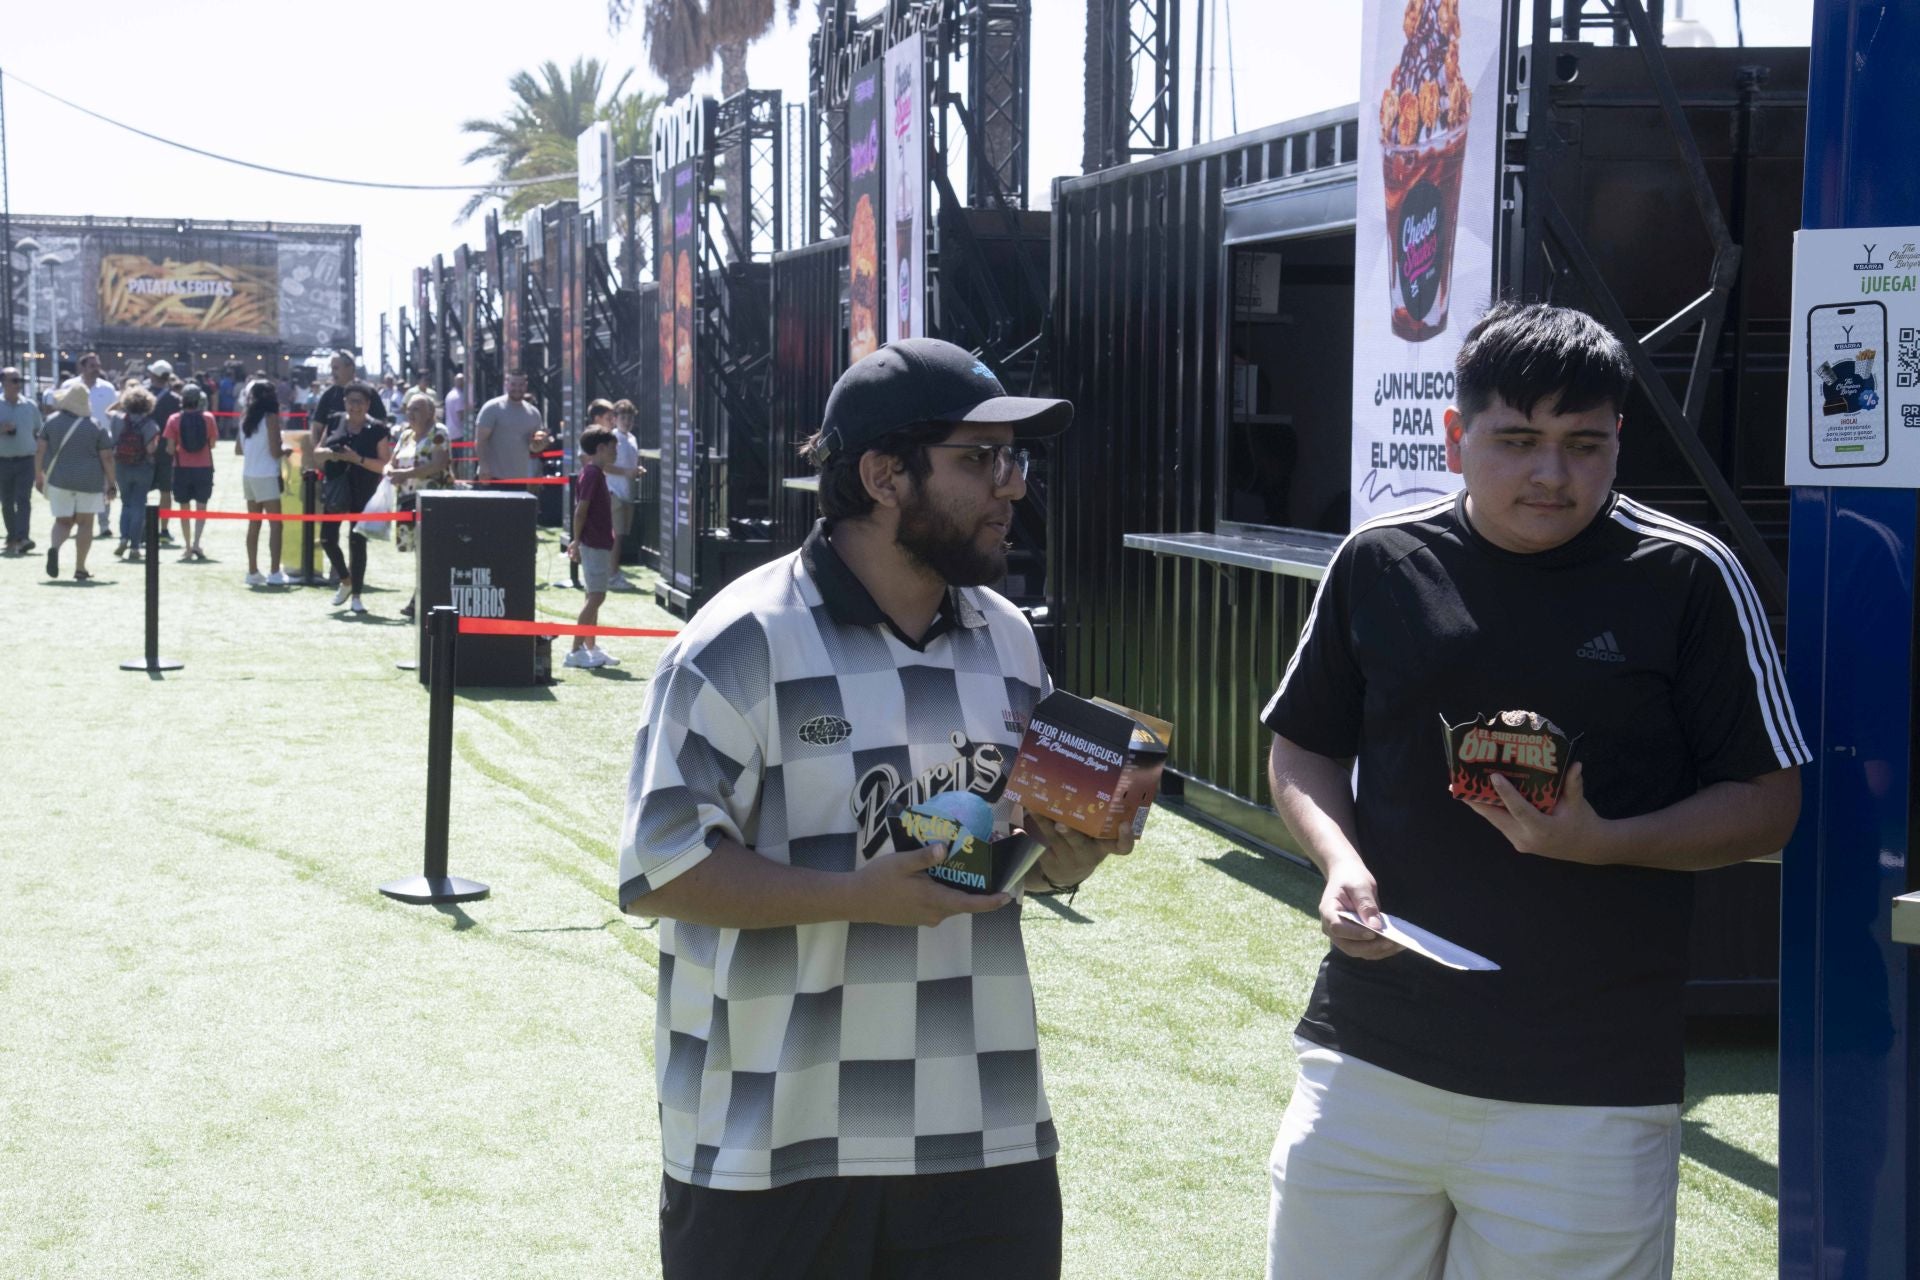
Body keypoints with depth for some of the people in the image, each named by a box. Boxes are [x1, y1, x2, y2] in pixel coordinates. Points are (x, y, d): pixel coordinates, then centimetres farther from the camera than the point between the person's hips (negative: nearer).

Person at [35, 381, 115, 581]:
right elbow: (107, 457, -3)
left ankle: (54, 546, -19)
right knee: (85, 522, 7)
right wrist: (111, 483, 6)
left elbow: (40, 450, 1)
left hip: (59, 480, 1)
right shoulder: (96, 426, -3)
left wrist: (38, 476, 12)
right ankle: (80, 569, 5)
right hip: (89, 481, -1)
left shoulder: (51, 421, 0)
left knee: (63, 521, 13)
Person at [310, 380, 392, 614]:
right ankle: (346, 581, 25)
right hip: (336, 489, 4)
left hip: (363, 493, -4)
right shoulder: (336, 422, 7)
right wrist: (328, 453, -9)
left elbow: (384, 465, -9)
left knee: (357, 542, -1)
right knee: (327, 537, 0)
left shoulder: (377, 429, -5)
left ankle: (356, 595, 9)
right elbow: (317, 454, 13)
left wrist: (358, 459, -21)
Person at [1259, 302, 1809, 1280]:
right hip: (1367, 1057, 3)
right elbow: (1304, 748, 15)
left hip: (1587, 1097, -2)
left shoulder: (1687, 579, -5)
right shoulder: (1378, 562, 3)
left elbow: (1769, 804, -1)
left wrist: (1600, 844, -18)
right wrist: (1340, 862, -6)